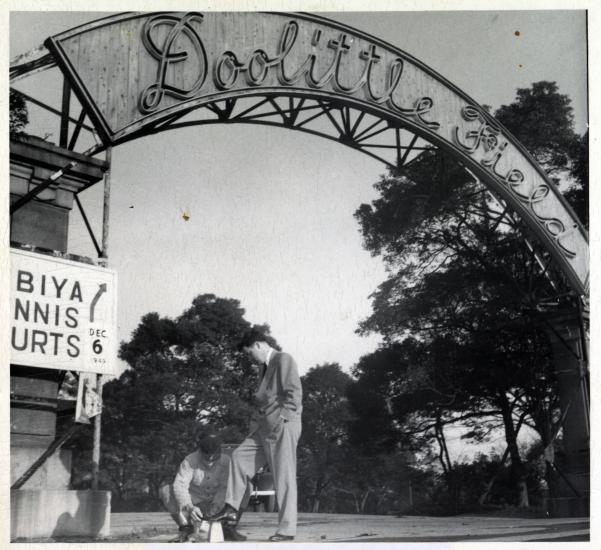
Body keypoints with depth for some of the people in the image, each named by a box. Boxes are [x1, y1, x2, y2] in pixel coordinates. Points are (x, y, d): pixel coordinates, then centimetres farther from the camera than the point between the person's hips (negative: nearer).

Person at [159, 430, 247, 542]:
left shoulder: (225, 461, -14)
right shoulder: (190, 461, -19)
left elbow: (225, 488, -21)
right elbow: (180, 485, -28)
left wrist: (216, 506, -38)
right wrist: (190, 507, -44)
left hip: (218, 502, 0)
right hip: (194, 502, 0)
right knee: (165, 491, -26)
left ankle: (229, 528, -13)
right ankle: (185, 527, -10)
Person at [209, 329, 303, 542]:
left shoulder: (283, 360, -8)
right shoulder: (265, 365, 20)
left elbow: (294, 392, -16)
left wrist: (282, 418, -18)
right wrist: (257, 419, 12)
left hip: (282, 426, -9)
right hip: (264, 427, 9)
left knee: (284, 478, -6)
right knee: (239, 456, 8)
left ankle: (287, 530, -1)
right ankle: (231, 509, 14)